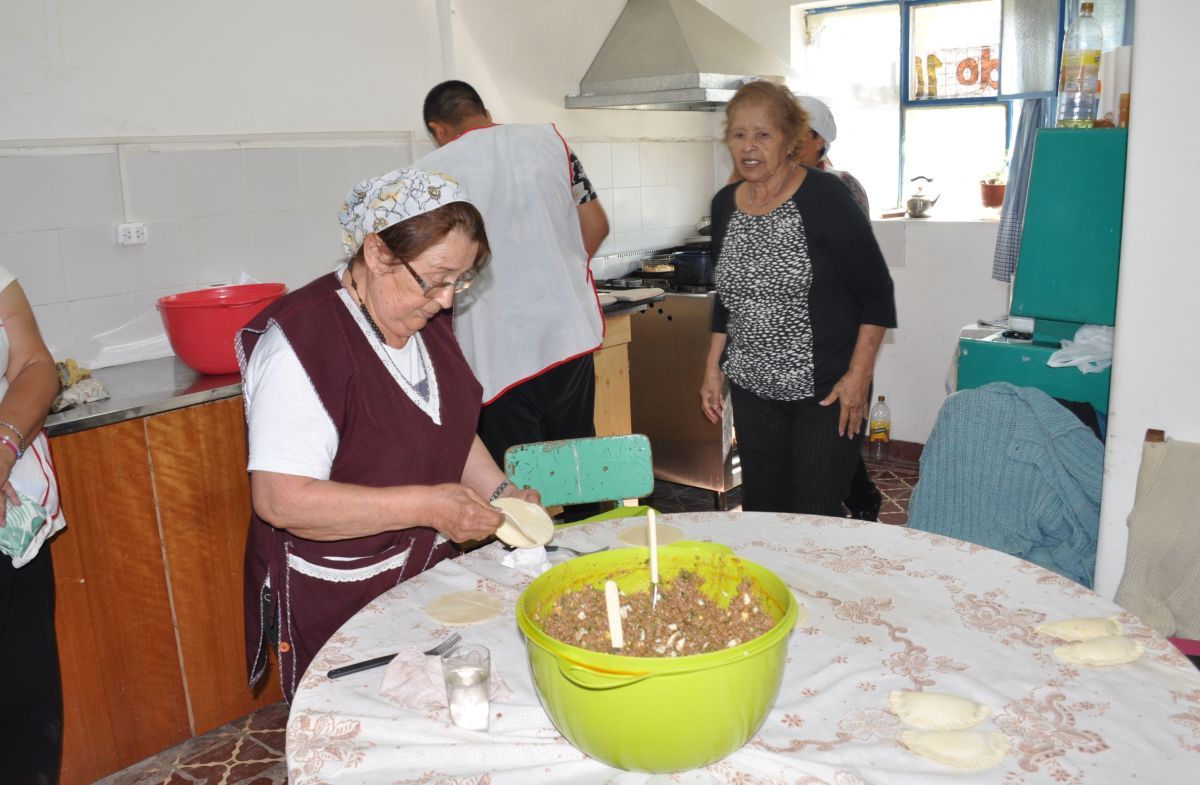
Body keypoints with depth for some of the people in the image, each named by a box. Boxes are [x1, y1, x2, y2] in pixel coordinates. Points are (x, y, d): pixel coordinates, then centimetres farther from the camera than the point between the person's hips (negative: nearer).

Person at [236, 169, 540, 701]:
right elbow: (281, 499, -27)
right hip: (336, 607, -7)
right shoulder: (302, 338, -23)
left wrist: (500, 492, 0)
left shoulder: (425, 321, 3)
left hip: (427, 576, 7)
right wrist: (425, 505, -28)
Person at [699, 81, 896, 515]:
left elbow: (877, 293, -8)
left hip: (825, 392, -5)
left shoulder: (824, 197, -11)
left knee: (815, 518, -3)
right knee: (760, 511, 9)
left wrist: (859, 375, -13)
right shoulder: (725, 204, 6)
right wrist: (713, 368, 13)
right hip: (753, 388, 5)